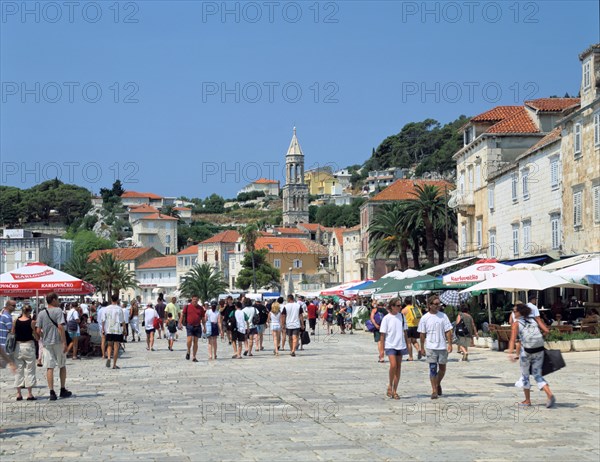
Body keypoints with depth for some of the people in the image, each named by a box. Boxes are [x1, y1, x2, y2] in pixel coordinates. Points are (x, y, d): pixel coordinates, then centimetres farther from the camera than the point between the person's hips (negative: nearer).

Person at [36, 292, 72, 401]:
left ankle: (52, 392, -5)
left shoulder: (41, 313, 5)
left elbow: (38, 331, 2)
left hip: (46, 343, 3)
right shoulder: (58, 311, -7)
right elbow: (60, 327, -16)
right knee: (62, 366, 14)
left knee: (49, 368, 1)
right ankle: (63, 390, 19)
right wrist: (64, 342, -15)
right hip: (58, 342, -3)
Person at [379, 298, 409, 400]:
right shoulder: (387, 318, -5)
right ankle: (390, 385, 4)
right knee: (393, 365, -19)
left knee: (398, 367, 4)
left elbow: (405, 331, 14)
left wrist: (407, 344, 12)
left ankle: (394, 391, 11)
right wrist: (382, 348, -5)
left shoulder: (402, 316, 6)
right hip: (390, 345, -4)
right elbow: (383, 334, -3)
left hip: (400, 345, 4)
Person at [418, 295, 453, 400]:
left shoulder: (443, 316, 3)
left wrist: (450, 344, -5)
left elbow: (448, 331, 3)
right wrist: (422, 348, 2)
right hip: (431, 347, -2)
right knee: (433, 369, -3)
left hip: (442, 346, 2)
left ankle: (438, 384, 34)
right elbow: (422, 334, 3)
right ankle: (434, 390, 1)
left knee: (442, 368, 10)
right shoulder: (425, 318, 0)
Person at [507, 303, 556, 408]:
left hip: (527, 351, -4)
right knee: (537, 375, 13)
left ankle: (527, 401, 22)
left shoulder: (516, 324, 1)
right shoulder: (534, 320, 13)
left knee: (525, 375, 15)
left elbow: (513, 339, -14)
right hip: (539, 349, 4)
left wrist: (510, 351, -26)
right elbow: (546, 331, 8)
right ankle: (550, 395, -8)